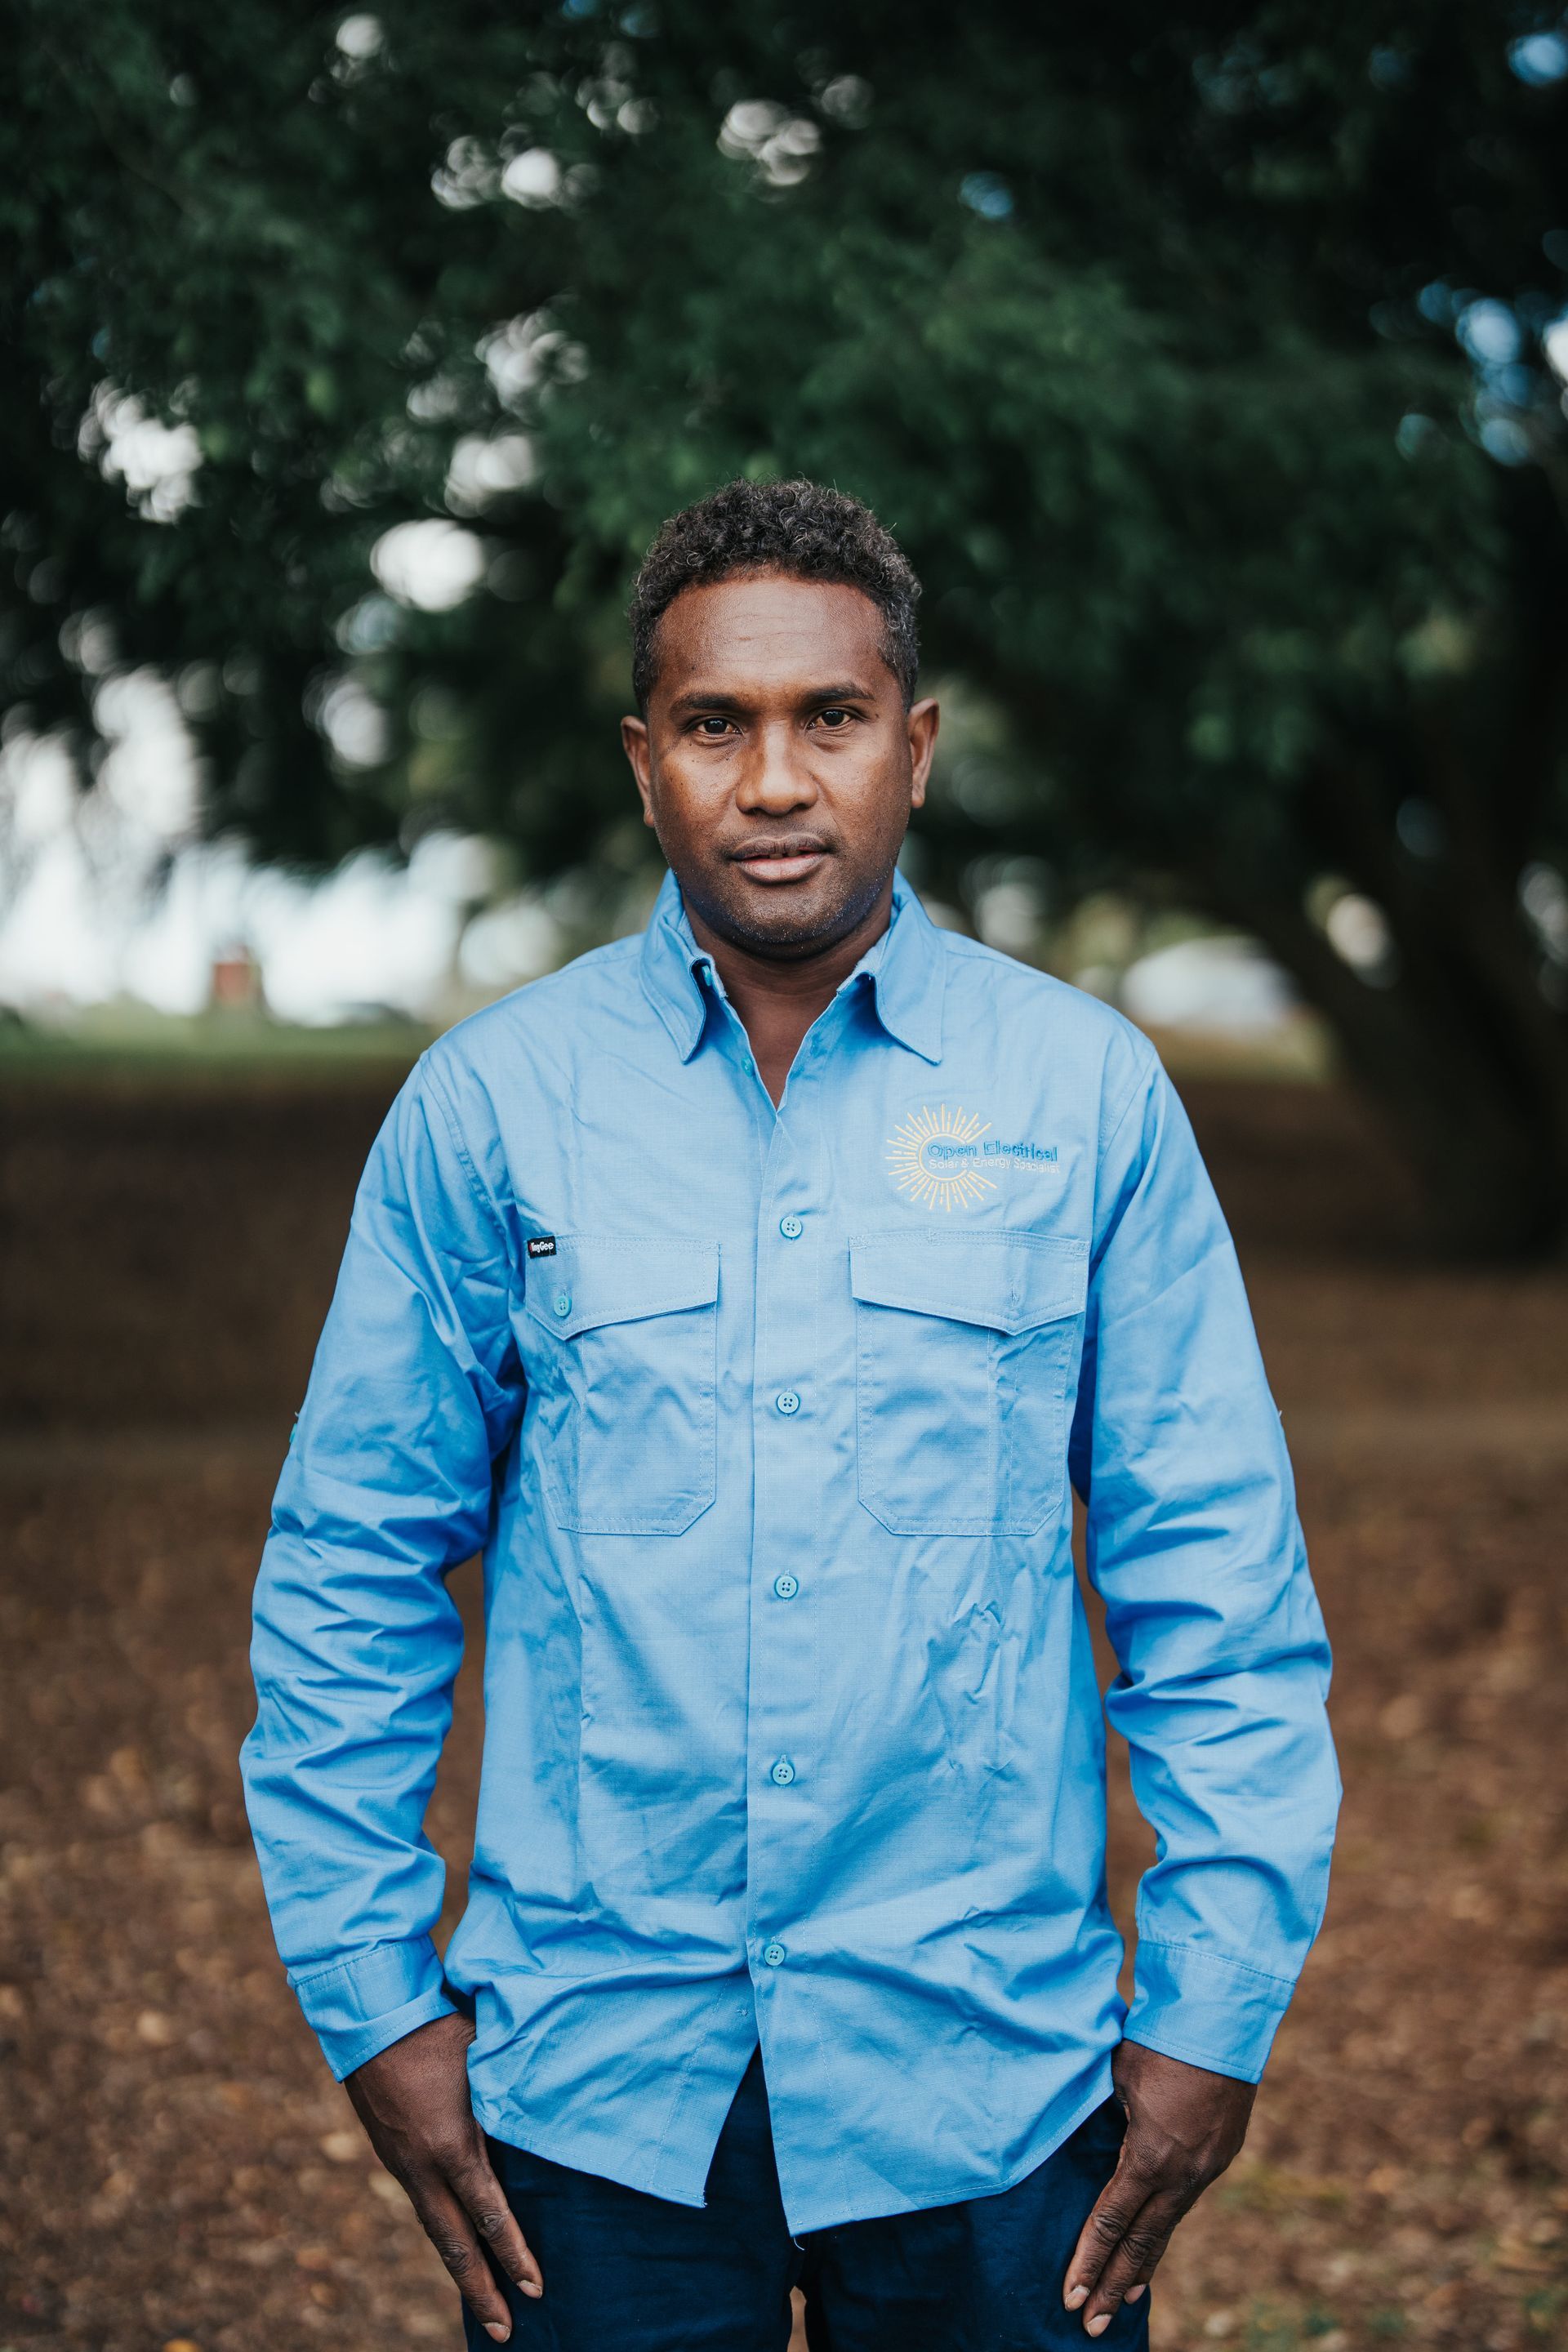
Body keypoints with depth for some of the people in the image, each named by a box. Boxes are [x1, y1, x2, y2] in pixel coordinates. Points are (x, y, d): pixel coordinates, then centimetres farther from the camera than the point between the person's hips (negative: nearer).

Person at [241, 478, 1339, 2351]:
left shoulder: (1087, 1091, -1)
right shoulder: (486, 1105, 0)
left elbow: (1219, 1583, 1)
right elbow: (352, 1574, 4)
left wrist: (1218, 2006, -2)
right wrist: (373, 1997, 0)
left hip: (989, 2083, 0)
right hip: (590, 2087, 0)